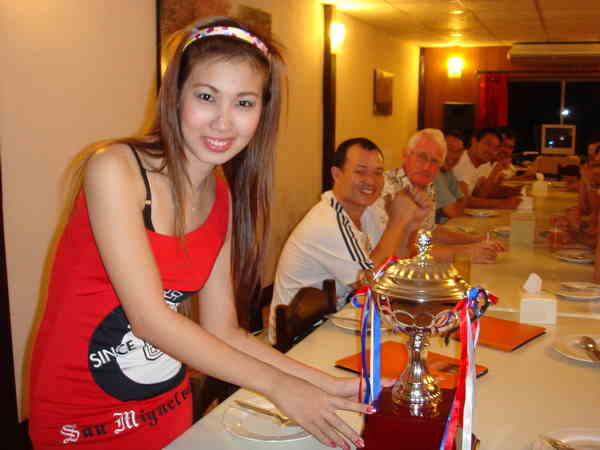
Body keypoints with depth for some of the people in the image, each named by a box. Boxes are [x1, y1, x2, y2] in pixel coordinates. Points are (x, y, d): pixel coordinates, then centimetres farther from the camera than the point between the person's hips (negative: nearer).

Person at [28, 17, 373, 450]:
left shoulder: (224, 200, -3)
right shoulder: (115, 168, -20)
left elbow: (221, 330, -3)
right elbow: (150, 318, -24)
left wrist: (325, 384, -10)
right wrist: (277, 386, -21)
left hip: (169, 406, 5)